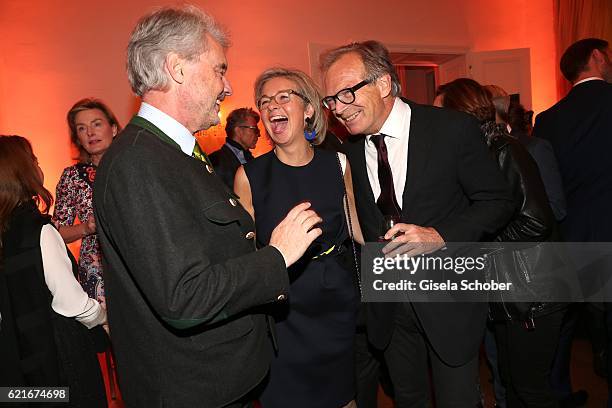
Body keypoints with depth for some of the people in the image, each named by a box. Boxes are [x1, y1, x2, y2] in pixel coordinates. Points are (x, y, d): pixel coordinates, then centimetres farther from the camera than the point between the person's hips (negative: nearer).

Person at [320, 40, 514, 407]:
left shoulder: (454, 129, -14)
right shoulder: (349, 150, -1)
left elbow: (498, 201, -9)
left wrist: (440, 236, -24)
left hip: (449, 297, -3)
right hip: (387, 305, 4)